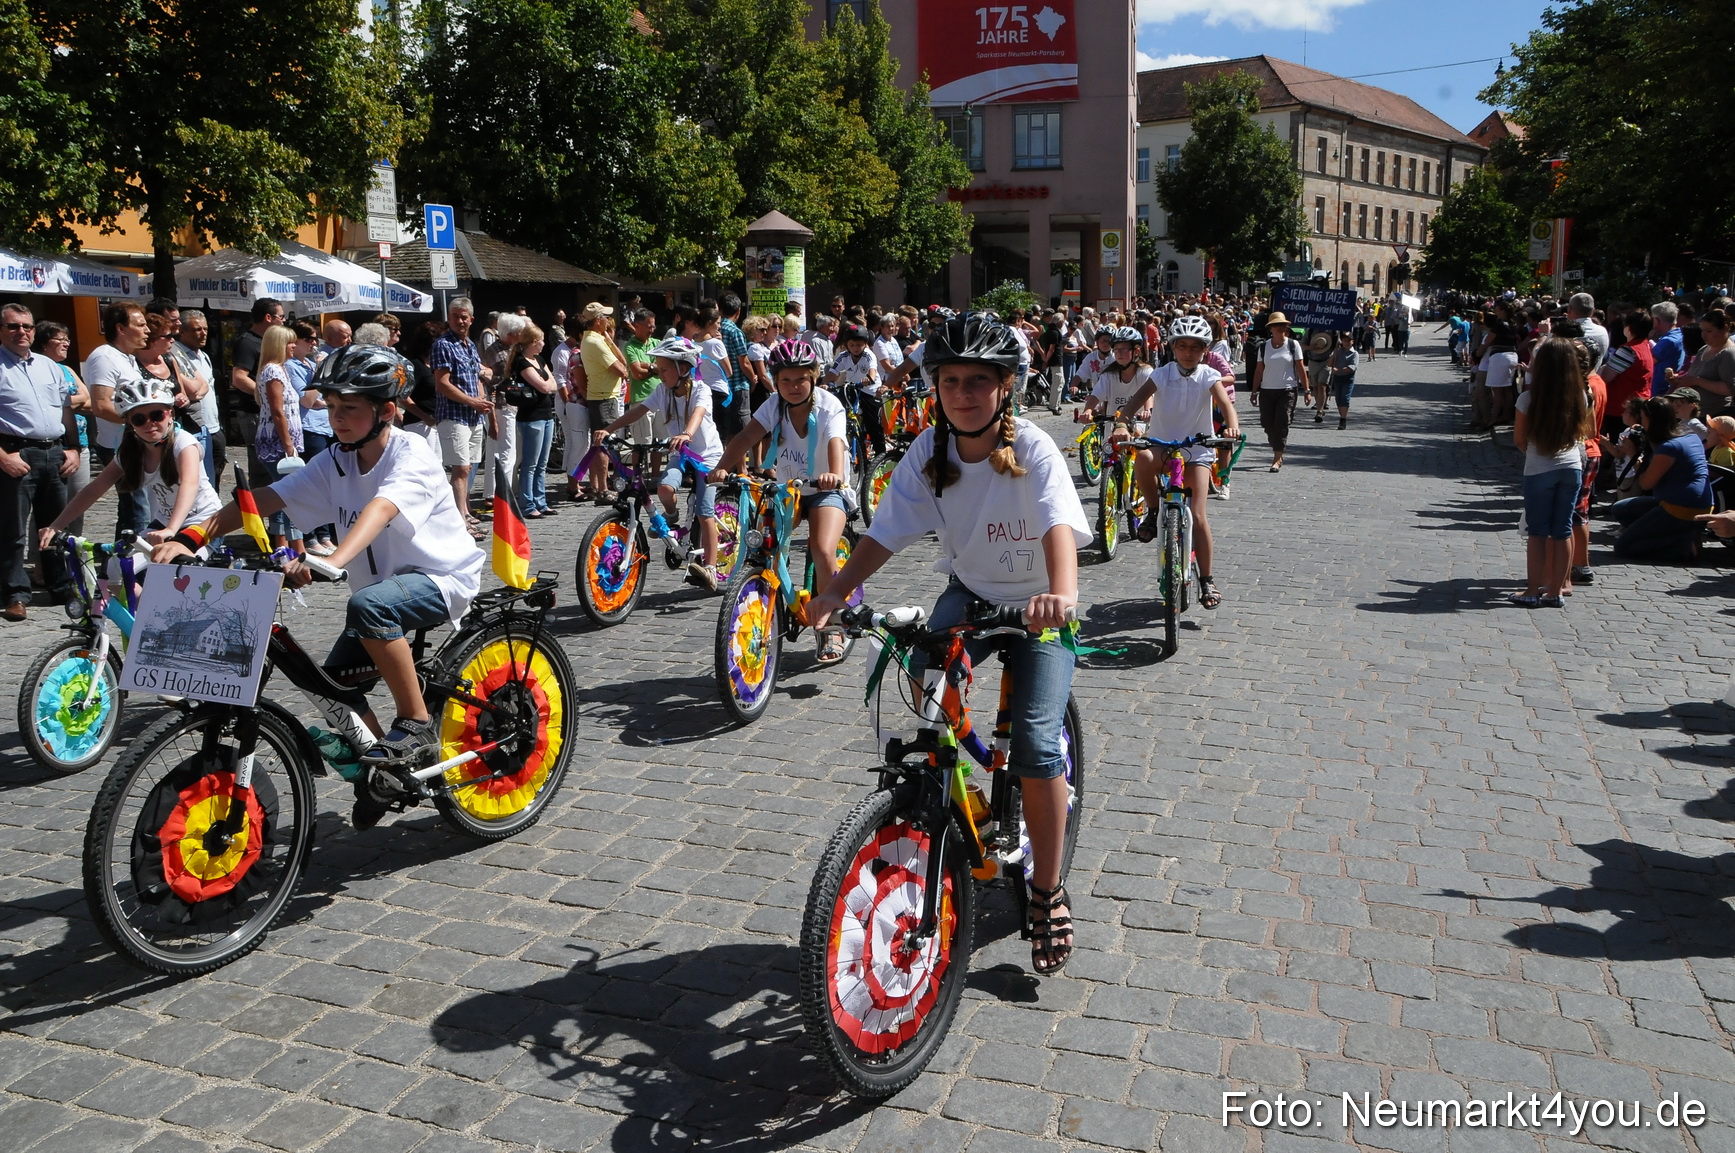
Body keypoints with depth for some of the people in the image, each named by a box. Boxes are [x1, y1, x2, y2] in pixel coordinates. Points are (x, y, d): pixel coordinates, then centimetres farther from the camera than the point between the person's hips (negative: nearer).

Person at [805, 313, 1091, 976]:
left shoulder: (1033, 450, -23)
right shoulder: (929, 452, -11)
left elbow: (1060, 527, -40)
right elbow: (885, 534, -14)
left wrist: (1061, 593, -59)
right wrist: (837, 591, -30)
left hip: (1038, 606, -3)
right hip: (969, 593, 4)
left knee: (1035, 741, -17)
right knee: (925, 677, -25)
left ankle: (1049, 892, 1)